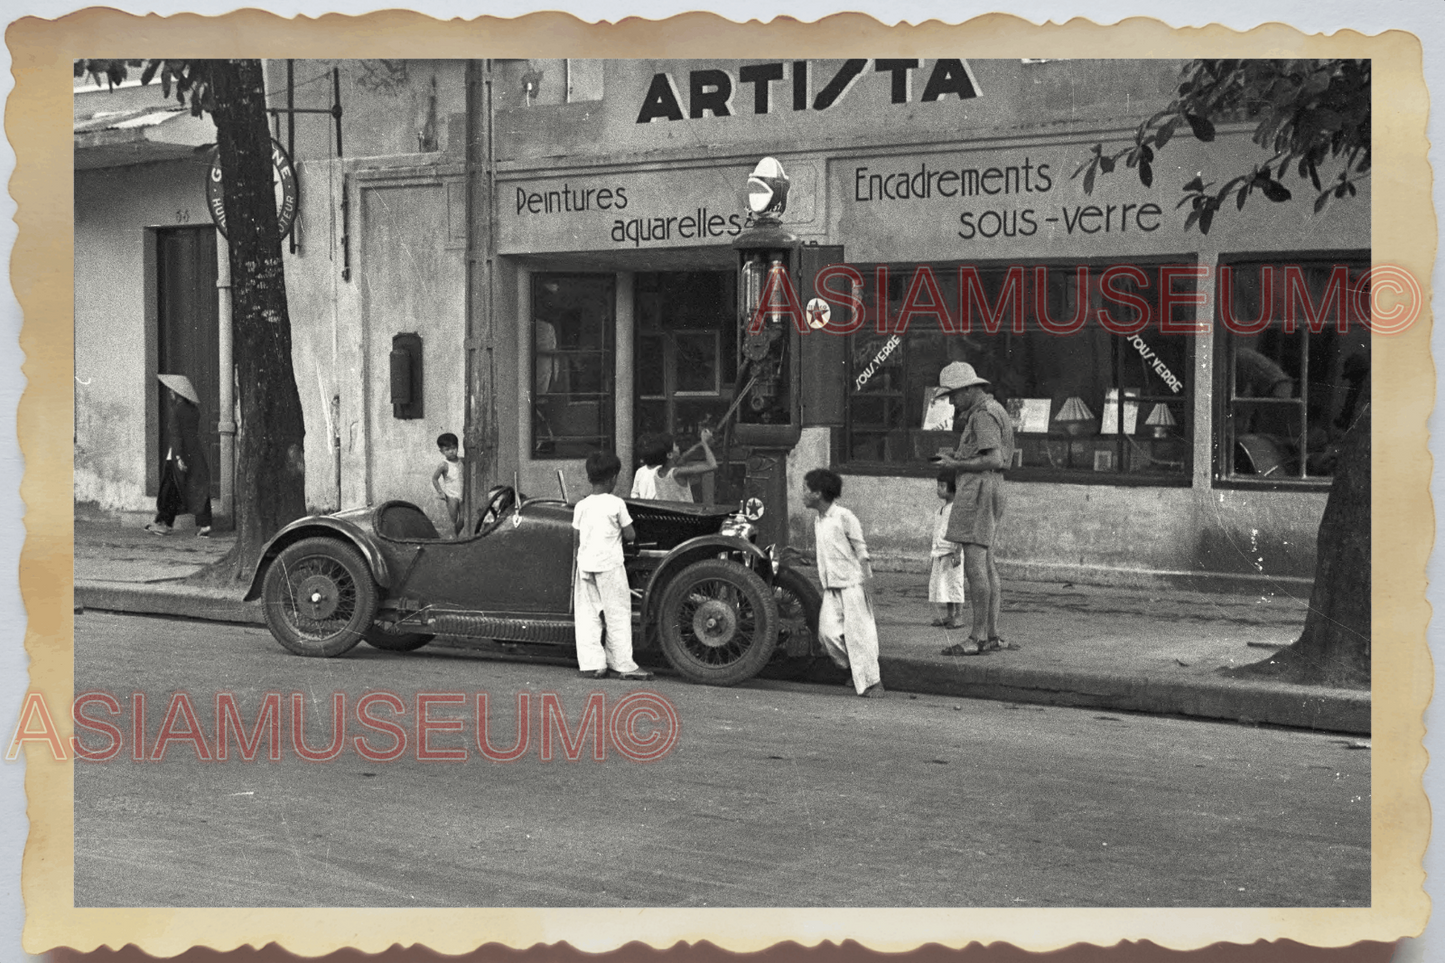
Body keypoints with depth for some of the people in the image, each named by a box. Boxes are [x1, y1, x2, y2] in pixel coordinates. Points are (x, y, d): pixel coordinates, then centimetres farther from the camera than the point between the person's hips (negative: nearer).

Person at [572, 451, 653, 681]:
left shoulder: (581, 506, 6)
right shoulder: (616, 504, -7)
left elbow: (576, 540, 9)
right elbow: (630, 535, -4)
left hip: (585, 565, 5)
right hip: (609, 564, -5)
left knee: (587, 617, 6)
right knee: (618, 615, 2)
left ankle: (591, 664, 4)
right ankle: (622, 665, 3)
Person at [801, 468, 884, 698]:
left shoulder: (843, 517, -9)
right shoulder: (817, 522, 13)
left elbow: (861, 551, -10)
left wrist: (867, 583, -15)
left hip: (852, 583, -7)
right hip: (831, 587, 7)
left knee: (857, 632, -6)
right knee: (828, 632, -4)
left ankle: (872, 682, 2)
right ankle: (855, 670, 16)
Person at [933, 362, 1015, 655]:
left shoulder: (983, 415, -13)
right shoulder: (990, 412, 20)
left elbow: (994, 460, -22)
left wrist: (956, 464, -14)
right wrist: (953, 458, 14)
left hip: (978, 491, -11)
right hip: (987, 491, 11)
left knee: (974, 567, -11)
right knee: (987, 567, 9)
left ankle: (977, 638, -11)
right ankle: (992, 635, 9)